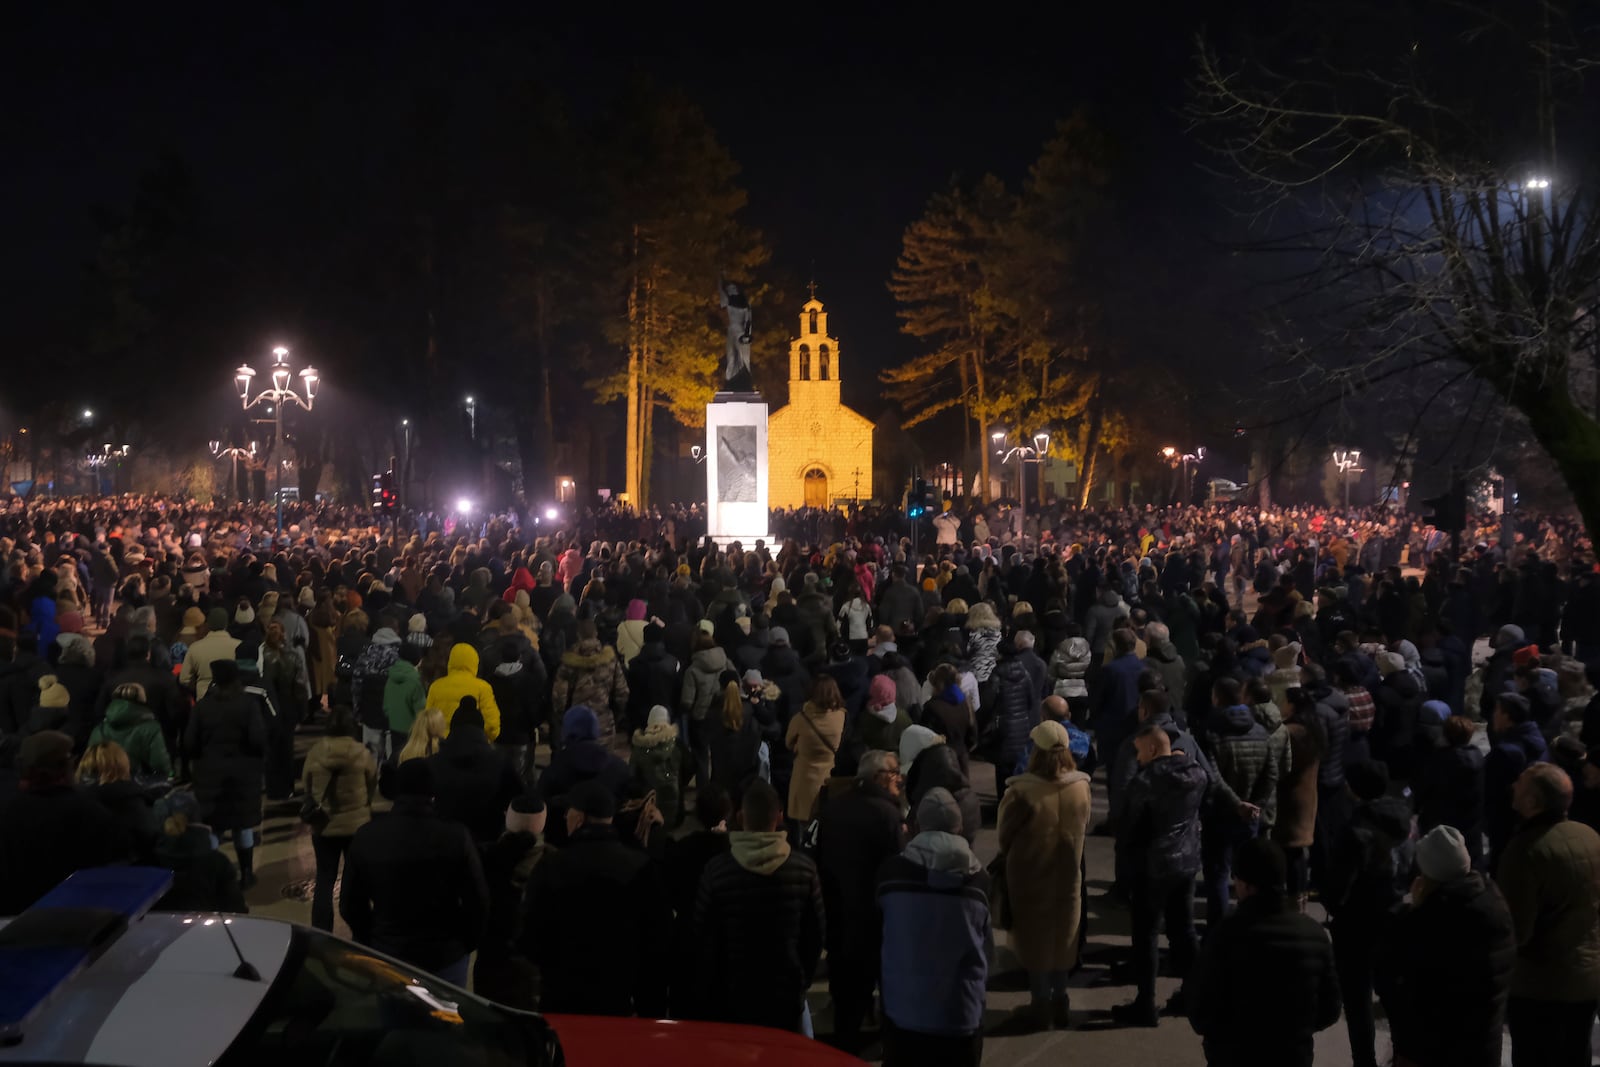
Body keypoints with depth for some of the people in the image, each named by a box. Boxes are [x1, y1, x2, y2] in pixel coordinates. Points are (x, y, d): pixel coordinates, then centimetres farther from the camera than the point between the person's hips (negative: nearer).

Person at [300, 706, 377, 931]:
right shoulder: (363, 754, -13)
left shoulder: (315, 752, -9)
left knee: (324, 881, 10)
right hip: (357, 824, -1)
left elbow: (306, 787, 2)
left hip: (323, 825, 1)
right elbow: (372, 786, 1)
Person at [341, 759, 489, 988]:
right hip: (446, 954, -2)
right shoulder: (455, 836, -16)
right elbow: (478, 902, -11)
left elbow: (350, 904, 1)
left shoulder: (366, 836, -7)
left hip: (387, 954, 2)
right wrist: (466, 943, 6)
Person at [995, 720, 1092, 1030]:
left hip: (1030, 875, -4)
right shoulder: (1081, 787, -13)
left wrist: (1008, 855, 10)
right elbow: (1084, 828, 4)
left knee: (1035, 938, 12)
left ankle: (1041, 1004, 20)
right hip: (1068, 875, 4)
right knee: (1063, 936, 19)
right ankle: (1059, 1000, 30)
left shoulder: (1023, 791, -26)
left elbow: (1004, 833, -11)